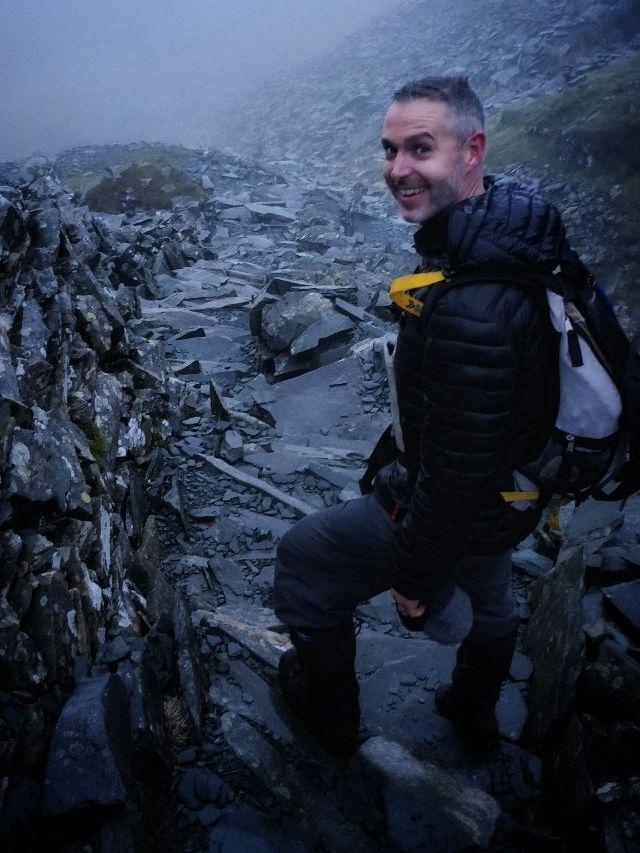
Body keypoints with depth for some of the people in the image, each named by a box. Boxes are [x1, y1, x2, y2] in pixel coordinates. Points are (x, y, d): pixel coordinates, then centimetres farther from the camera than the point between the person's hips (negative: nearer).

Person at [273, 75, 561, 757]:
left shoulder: (469, 311, -39)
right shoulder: (517, 234, -7)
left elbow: (457, 472, -33)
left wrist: (414, 574, -17)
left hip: (461, 512, -9)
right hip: (517, 486, 9)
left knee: (302, 561, 11)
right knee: (489, 596, 33)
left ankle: (331, 719, 35)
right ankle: (476, 713, 64)